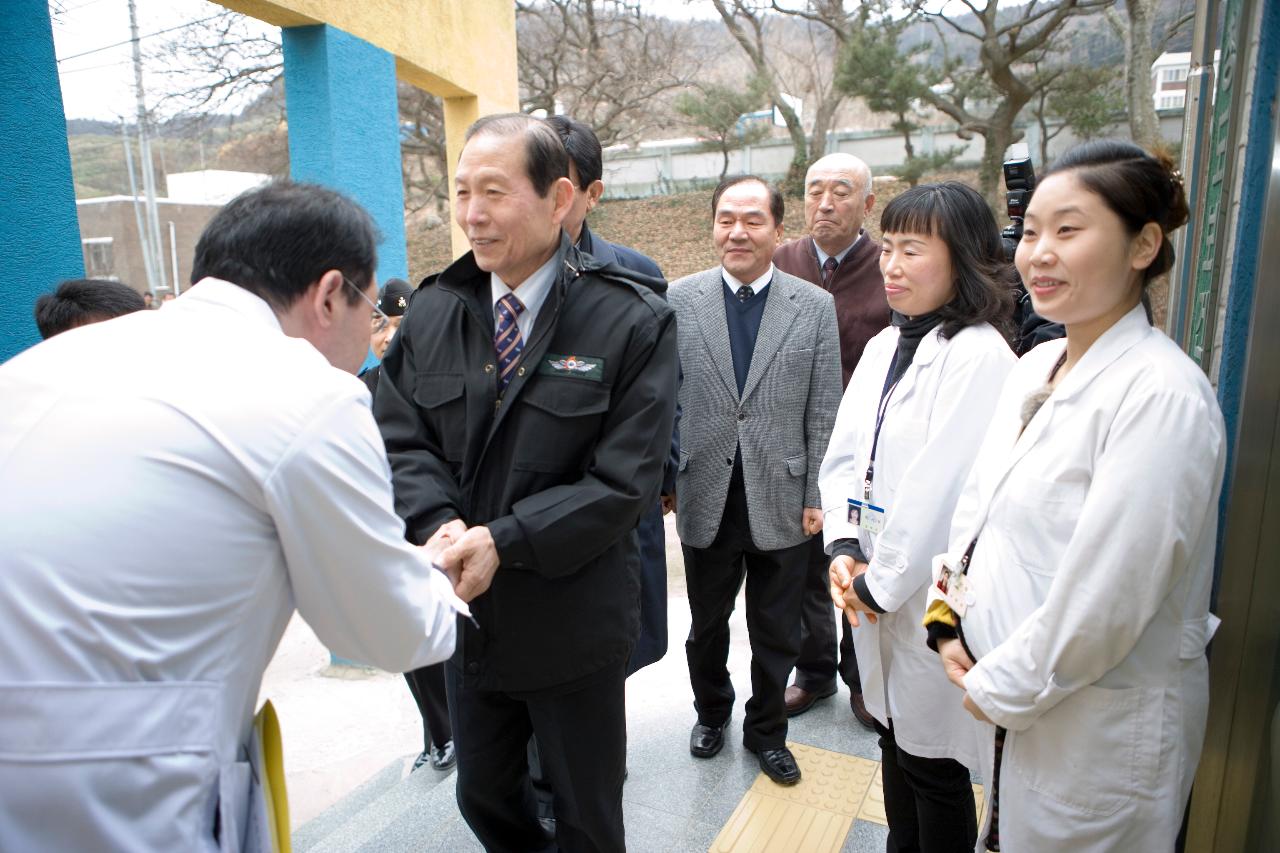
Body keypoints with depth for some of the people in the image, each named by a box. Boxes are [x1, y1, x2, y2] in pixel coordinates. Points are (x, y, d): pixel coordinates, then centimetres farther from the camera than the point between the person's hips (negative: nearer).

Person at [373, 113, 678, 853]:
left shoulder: (633, 322, -14)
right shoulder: (432, 312, 0)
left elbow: (624, 481, -18)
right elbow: (401, 438, 0)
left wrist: (503, 541, -24)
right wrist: (441, 525, -18)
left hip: (572, 619, -4)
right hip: (468, 612, 5)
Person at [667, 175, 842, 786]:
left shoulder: (815, 306, -2)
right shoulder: (680, 300, -2)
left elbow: (824, 412, -1)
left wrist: (817, 497, -3)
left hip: (781, 500, 0)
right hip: (705, 498, 1)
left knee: (776, 633, 15)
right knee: (706, 625, 19)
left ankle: (766, 730, 39)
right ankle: (712, 711, 45)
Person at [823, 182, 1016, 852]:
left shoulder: (979, 356, -18)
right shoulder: (884, 345, 7)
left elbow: (937, 490, -22)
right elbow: (843, 453, 7)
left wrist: (879, 584, -13)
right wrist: (844, 550, -5)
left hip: (933, 598, -7)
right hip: (873, 592, 7)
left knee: (934, 762, 11)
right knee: (894, 737, 24)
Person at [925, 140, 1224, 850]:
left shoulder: (1163, 395, -22)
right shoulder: (1034, 367, 3)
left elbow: (1104, 598, -23)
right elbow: (977, 506, 8)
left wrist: (1000, 687, -13)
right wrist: (950, 624, 0)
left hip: (1101, 722, -6)